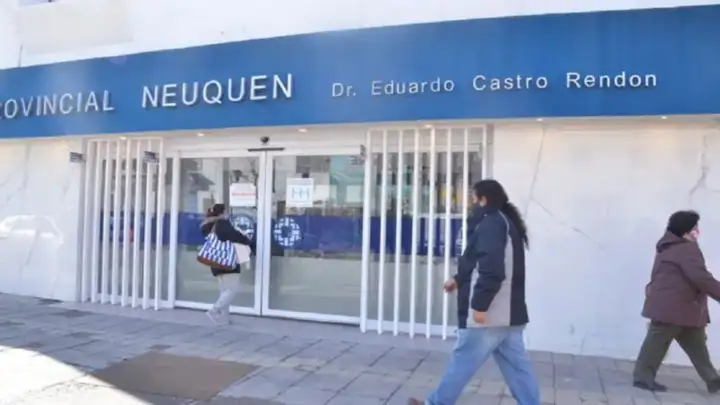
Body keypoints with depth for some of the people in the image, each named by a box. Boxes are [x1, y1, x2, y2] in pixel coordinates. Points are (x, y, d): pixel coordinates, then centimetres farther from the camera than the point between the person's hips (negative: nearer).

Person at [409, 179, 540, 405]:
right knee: (517, 365, 11)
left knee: (462, 362, 3)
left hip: (489, 314, -10)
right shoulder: (507, 222, 18)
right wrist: (459, 280, 28)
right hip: (510, 314, 10)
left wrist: (479, 305, -24)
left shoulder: (491, 223, -14)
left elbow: (491, 270, -25)